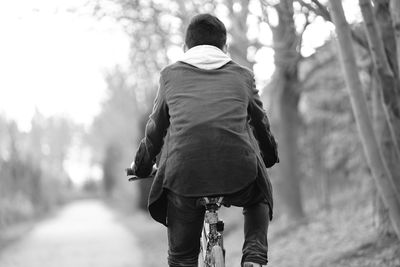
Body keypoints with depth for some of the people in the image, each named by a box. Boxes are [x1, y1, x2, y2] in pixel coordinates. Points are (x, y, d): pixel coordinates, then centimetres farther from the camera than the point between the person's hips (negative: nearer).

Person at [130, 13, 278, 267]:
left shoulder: (171, 74, 22)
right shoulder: (242, 75, 22)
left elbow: (155, 129, 29)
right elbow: (260, 123, 35)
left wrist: (141, 166, 46)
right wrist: (270, 156, 55)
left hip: (183, 169, 0)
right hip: (239, 169, 1)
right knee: (258, 200, 35)